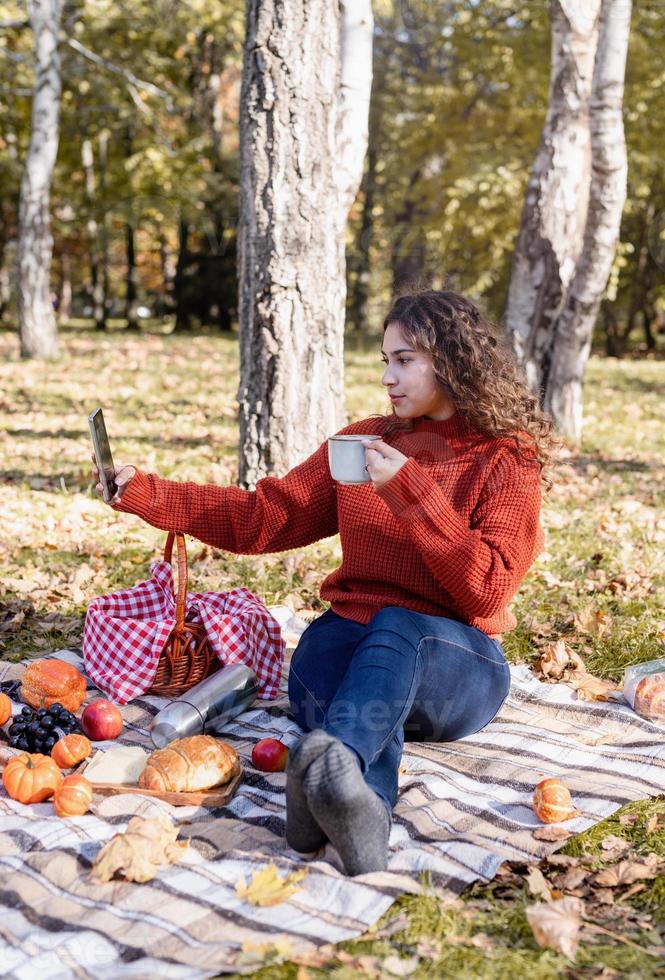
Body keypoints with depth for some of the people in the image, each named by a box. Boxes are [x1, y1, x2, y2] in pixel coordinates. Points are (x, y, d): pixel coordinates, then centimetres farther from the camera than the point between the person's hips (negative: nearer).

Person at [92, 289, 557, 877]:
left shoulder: (509, 462, -2)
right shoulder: (364, 442, 10)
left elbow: (487, 590, -15)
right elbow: (266, 516, 8)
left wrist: (409, 490, -21)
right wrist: (147, 495, 1)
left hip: (453, 661, -3)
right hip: (353, 637, 3)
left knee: (396, 628, -37)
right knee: (318, 661, -33)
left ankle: (333, 761, -60)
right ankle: (363, 810, -57)